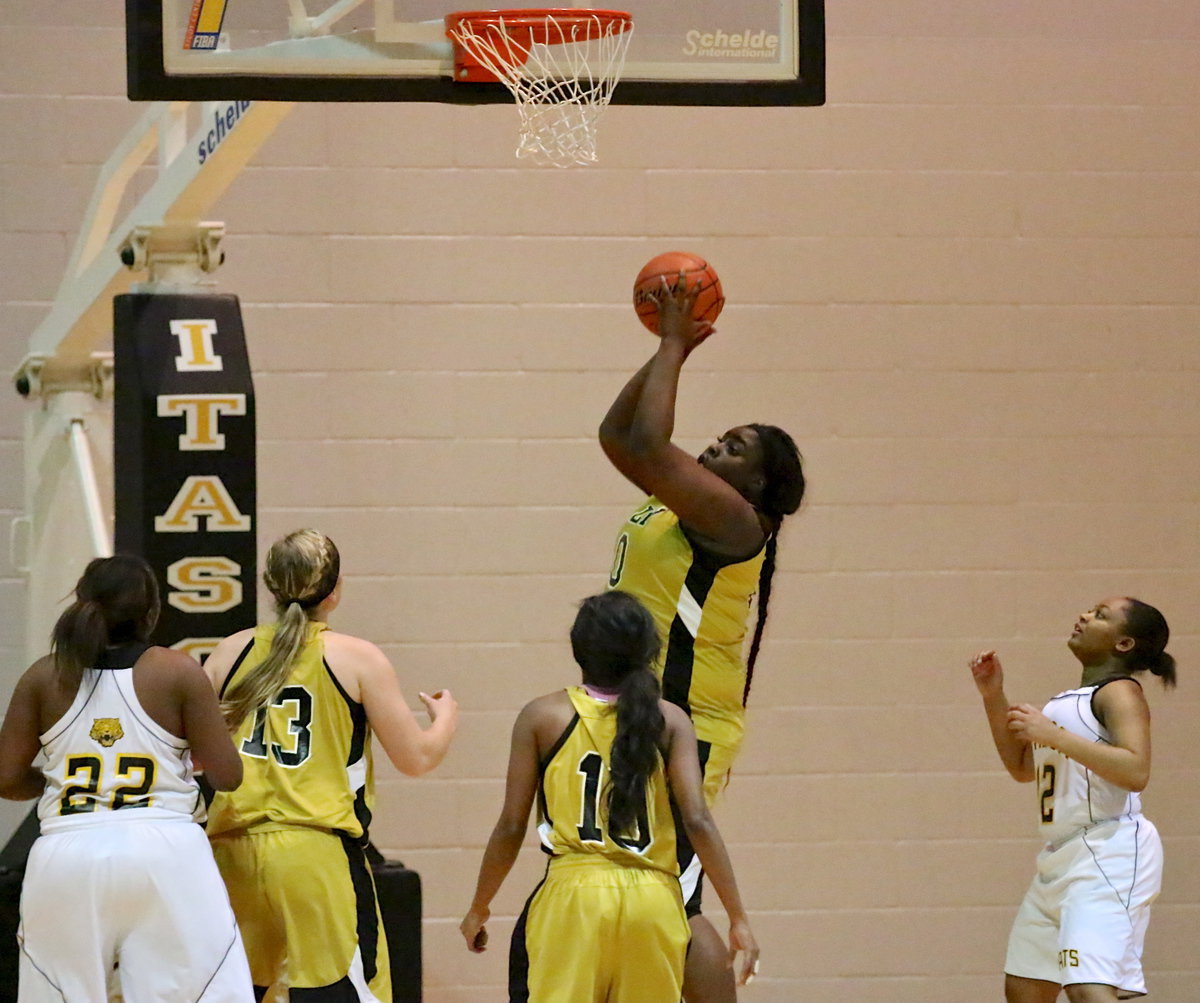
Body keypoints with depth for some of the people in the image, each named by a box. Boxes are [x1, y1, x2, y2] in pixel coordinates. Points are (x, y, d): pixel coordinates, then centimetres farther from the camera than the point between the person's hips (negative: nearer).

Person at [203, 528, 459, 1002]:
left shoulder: (231, 653, 8)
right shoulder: (357, 659, -1)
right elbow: (416, 758, 2)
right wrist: (445, 717, 23)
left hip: (232, 851, 4)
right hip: (318, 850, -4)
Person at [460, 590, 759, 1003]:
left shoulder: (542, 717, 4)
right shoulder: (669, 720, 6)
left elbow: (511, 827, 4)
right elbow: (697, 821, -3)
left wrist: (479, 908, 17)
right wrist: (738, 918, 0)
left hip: (573, 895, -2)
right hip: (653, 901, 2)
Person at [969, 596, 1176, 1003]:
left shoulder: (1118, 692, -9)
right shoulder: (1071, 699, 20)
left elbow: (1136, 771, -24)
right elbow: (1022, 767, 29)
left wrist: (1053, 735, -24)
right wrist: (993, 696, 18)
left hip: (1109, 854, -10)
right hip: (1063, 856, 10)